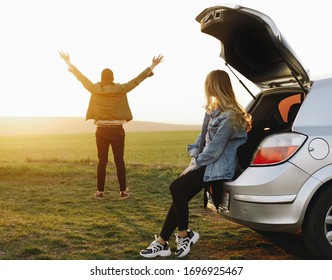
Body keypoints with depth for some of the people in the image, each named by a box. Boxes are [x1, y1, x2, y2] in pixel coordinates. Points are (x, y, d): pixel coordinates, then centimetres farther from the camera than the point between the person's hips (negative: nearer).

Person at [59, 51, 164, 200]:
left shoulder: (95, 89, -3)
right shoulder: (121, 90, -5)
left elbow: (81, 77, 5)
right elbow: (137, 80, -2)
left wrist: (69, 63, 15)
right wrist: (152, 66, 4)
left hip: (101, 131, 1)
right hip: (117, 130, -1)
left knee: (102, 161, 7)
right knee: (119, 161, 6)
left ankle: (100, 191, 7)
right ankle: (123, 191, 8)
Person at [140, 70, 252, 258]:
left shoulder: (229, 116, -18)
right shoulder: (215, 110, 13)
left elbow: (215, 149, -19)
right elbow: (203, 136, 19)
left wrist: (196, 162, -9)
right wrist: (194, 153, 3)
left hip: (218, 166, -9)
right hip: (206, 162, 9)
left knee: (177, 188, -20)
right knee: (180, 193, -4)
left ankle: (184, 235, -3)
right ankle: (162, 242, -3)